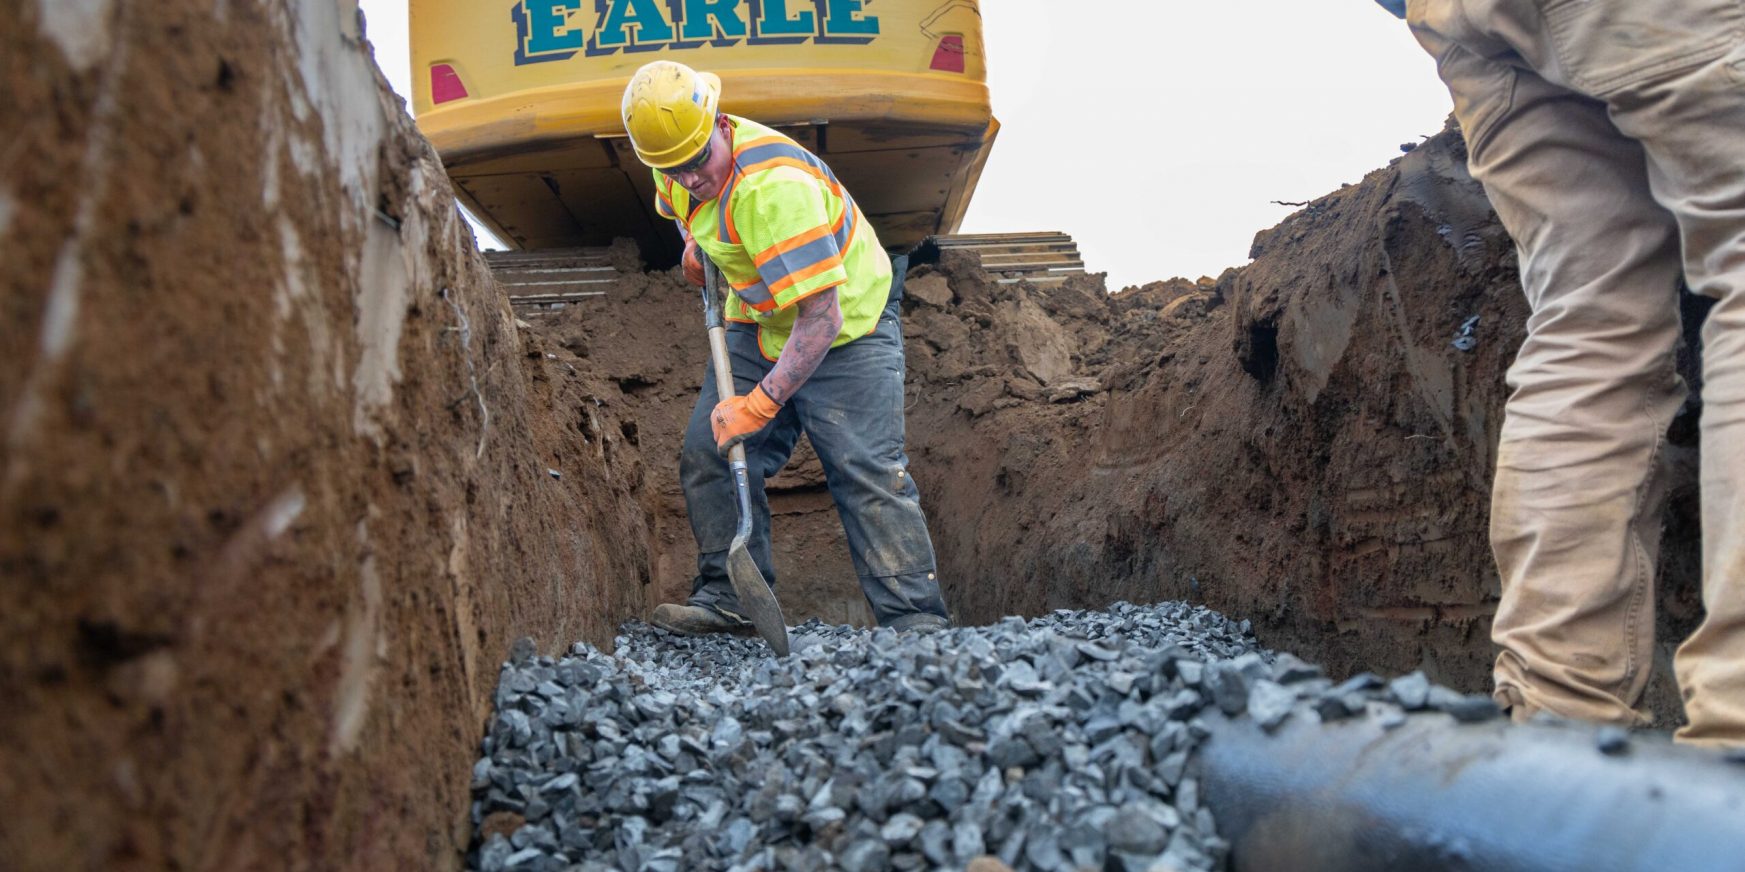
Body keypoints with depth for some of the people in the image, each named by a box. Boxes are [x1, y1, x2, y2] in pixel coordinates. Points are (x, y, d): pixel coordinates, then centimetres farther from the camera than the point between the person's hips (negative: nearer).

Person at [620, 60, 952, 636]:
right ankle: (727, 598, 6)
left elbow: (822, 320, -36)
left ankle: (914, 618, -11)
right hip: (758, 327, 8)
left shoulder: (774, 185, -35)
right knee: (709, 453, -1)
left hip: (846, 326, -8)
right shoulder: (679, 175, -8)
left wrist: (762, 403, -34)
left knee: (867, 473, -14)